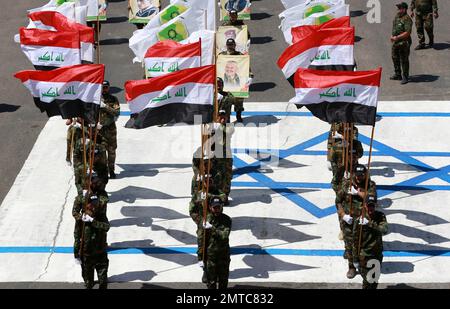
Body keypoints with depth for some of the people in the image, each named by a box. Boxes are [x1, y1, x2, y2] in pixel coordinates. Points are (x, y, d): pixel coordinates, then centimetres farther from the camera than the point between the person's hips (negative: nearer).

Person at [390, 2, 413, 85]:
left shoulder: (407, 19, -20)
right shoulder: (397, 16, 8)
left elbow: (407, 33, -25)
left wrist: (397, 37, -21)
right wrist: (392, 36, 8)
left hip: (404, 43, -9)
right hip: (396, 42, 9)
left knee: (404, 60, -1)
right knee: (395, 58, 19)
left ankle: (405, 77, 9)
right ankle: (398, 75, 33)